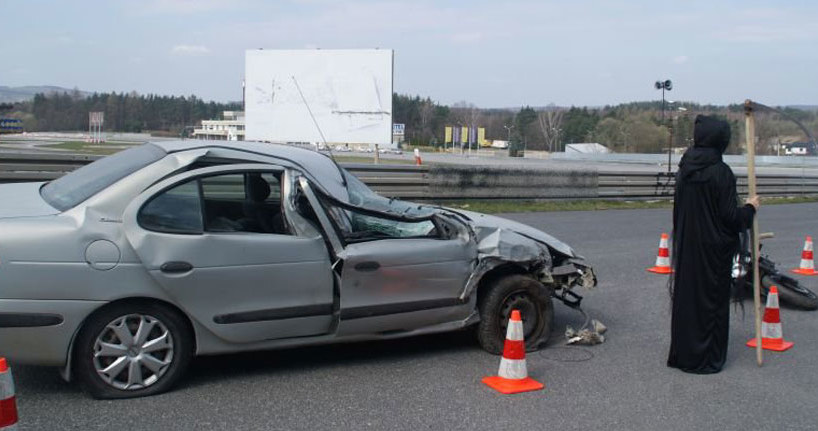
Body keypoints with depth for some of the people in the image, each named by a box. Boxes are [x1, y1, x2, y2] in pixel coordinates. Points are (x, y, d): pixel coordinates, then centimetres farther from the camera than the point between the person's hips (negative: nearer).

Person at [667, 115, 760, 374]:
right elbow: (730, 216, -15)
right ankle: (707, 358, 14)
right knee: (711, 301, 6)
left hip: (686, 247, 6)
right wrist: (750, 208, 2)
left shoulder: (684, 170, 2)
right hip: (713, 249, -6)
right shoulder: (721, 172, -17)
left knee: (685, 297, 14)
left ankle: (681, 354, 24)